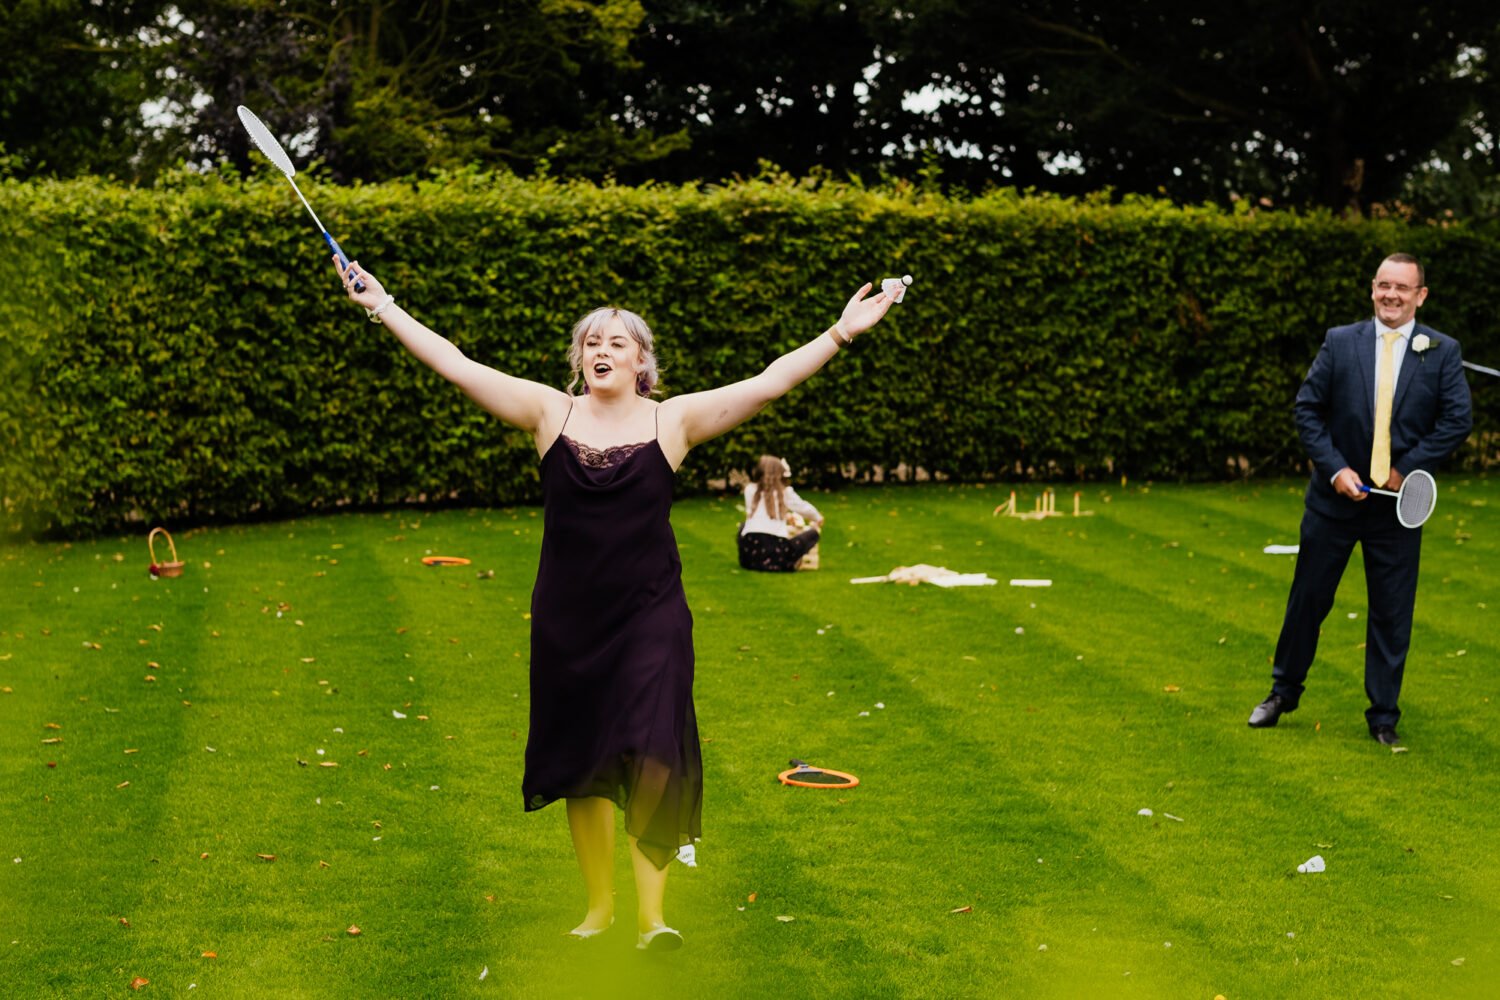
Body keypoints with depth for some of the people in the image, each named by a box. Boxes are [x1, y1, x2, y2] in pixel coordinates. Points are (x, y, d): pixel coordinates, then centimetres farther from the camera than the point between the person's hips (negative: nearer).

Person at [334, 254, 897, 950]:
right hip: (566, 618, 2)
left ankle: (651, 913, -4)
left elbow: (767, 384, -4)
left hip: (650, 616, -2)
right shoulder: (551, 412, 3)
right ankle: (599, 905, 24)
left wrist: (840, 334, -10)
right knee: (581, 762, 9)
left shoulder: (673, 420, 0)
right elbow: (456, 366, 2)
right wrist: (384, 307, -1)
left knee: (652, 758, -12)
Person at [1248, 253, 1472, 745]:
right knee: (1308, 598, 10)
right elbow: (1307, 408, 0)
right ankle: (1283, 692, 28)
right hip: (1335, 498, 1)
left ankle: (1383, 717, 17)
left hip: (1398, 506, 0)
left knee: (1392, 613, 5)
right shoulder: (1340, 342, 0)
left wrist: (1407, 469, -11)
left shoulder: (1443, 352, -1)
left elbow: (1457, 420, -5)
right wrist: (1335, 468, -10)